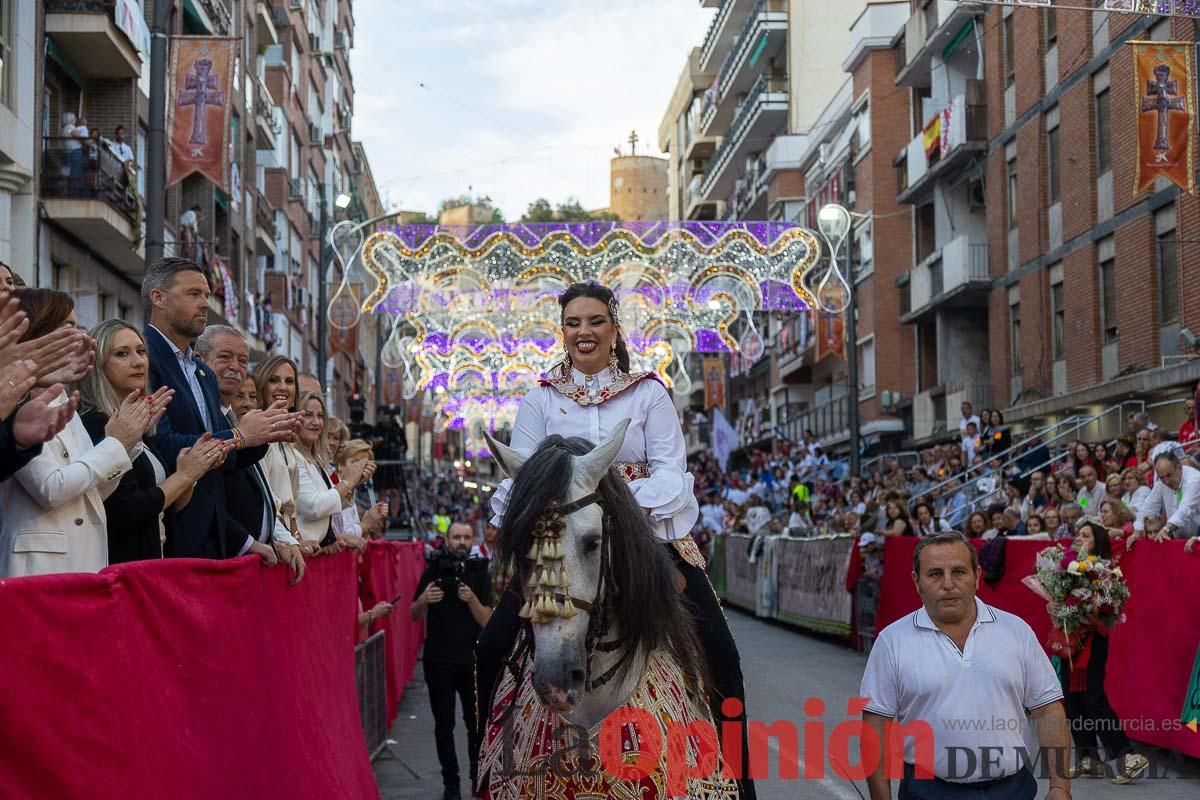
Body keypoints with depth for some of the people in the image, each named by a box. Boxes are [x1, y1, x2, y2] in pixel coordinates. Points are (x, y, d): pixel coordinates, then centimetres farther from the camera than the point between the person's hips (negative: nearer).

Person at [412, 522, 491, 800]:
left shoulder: (480, 573, 1)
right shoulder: (433, 571, 1)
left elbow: (487, 621, -2)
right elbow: (414, 616, 4)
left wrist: (472, 599, -20)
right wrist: (422, 600, -18)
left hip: (472, 660, 0)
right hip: (438, 661, 0)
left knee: (477, 723, 1)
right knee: (444, 724, 4)